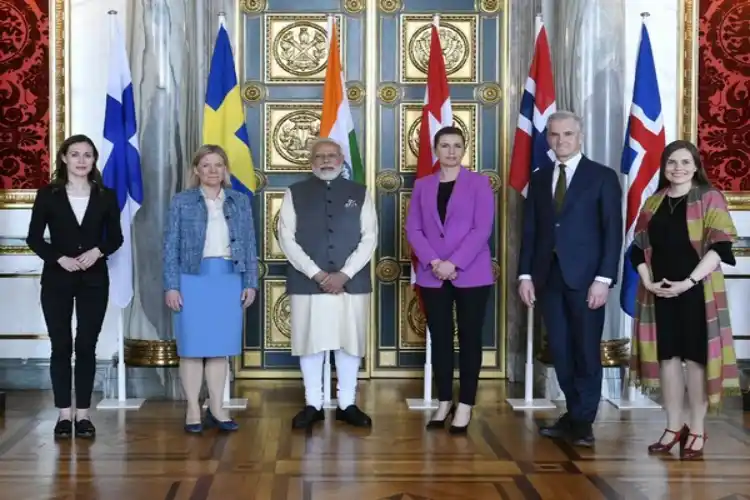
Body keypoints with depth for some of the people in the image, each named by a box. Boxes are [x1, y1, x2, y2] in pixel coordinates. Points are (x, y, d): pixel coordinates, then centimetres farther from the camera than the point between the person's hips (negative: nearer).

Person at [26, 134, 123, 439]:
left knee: (86, 346, 3)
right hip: (57, 278, -1)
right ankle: (64, 414, 9)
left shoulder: (106, 196, 5)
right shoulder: (48, 194, 1)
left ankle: (83, 414, 9)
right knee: (61, 346, 2)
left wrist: (97, 251, -13)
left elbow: (116, 237, 7)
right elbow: (34, 238, 0)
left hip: (94, 279, 1)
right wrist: (59, 258, -14)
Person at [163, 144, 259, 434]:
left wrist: (250, 283, 2)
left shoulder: (240, 201, 9)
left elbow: (249, 245, 9)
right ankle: (193, 410, 9)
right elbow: (171, 246, 0)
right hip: (193, 280, -2)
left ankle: (216, 409, 14)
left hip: (229, 282, 2)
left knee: (221, 347, 6)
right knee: (192, 347, 1)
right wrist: (171, 286, -7)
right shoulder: (182, 201, 3)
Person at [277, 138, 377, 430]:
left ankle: (347, 405, 16)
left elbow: (369, 237, 1)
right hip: (307, 282, -1)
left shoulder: (359, 193, 8)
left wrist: (344, 274, -11)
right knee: (310, 343, 3)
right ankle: (313, 405, 14)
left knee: (349, 343, 5)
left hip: (351, 282, 1)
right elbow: (287, 238, -3)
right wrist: (316, 274, -13)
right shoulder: (295, 193, 5)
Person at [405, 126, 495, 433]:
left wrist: (454, 263, -16)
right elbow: (413, 229, 4)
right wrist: (434, 262, -11)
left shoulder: (478, 183, 1)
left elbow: (482, 229, -8)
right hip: (432, 276, 3)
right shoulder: (422, 186, 10)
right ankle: (444, 402, 18)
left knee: (469, 338, 2)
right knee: (440, 339, 7)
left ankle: (465, 406, 8)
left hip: (471, 275, -3)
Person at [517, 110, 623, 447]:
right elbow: (529, 230, 11)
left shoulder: (603, 177, 1)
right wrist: (525, 274, 2)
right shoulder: (539, 179, 13)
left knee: (586, 351, 0)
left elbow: (613, 232, -4)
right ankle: (574, 415, 18)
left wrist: (603, 279, -12)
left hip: (585, 278, -4)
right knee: (560, 351, 7)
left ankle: (582, 422, 9)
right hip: (548, 277, 4)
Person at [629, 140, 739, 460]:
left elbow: (721, 246, -10)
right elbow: (638, 249, 11)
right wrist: (648, 282, -6)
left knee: (696, 357, -1)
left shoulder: (709, 198, -2)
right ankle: (674, 426, 18)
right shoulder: (653, 203, 11)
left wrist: (688, 281, -17)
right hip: (660, 292, 4)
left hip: (697, 291, -4)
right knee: (667, 356, 7)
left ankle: (697, 429, 9)